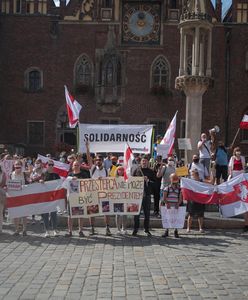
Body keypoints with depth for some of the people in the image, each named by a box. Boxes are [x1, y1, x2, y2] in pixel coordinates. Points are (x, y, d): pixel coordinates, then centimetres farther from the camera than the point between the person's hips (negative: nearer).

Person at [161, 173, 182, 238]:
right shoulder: (167, 188, 3)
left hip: (176, 207, 1)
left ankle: (176, 231, 12)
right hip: (168, 206, 0)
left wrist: (178, 204, -20)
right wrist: (167, 203, -20)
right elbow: (164, 198, -4)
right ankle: (166, 231, 10)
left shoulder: (179, 189, 5)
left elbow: (180, 199, -2)